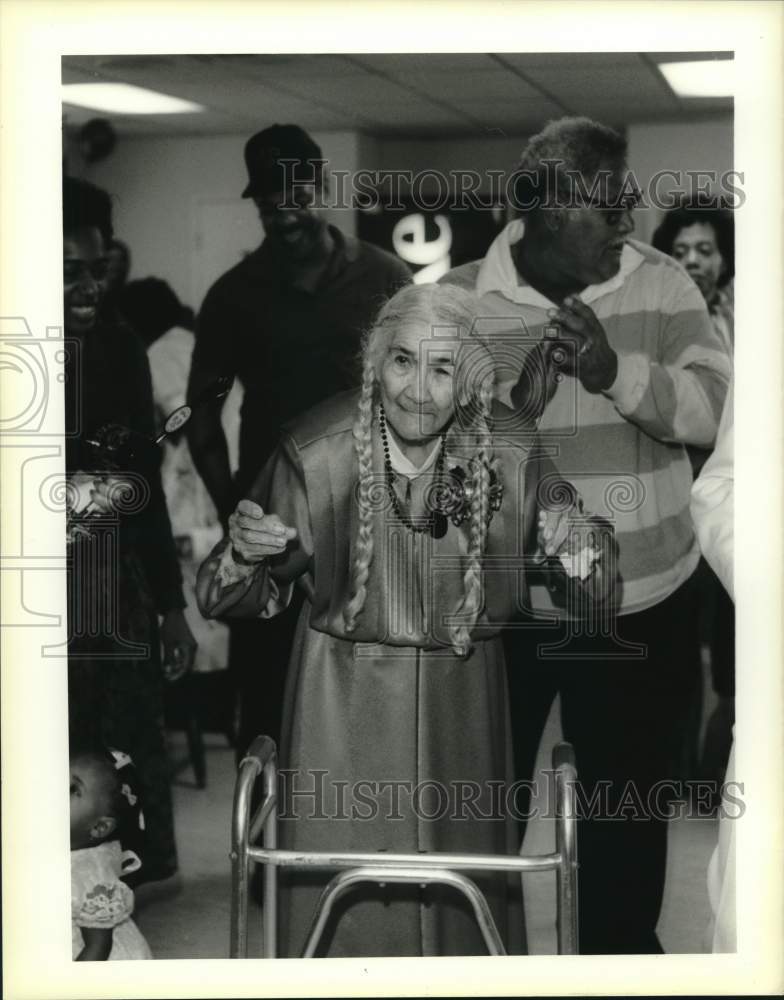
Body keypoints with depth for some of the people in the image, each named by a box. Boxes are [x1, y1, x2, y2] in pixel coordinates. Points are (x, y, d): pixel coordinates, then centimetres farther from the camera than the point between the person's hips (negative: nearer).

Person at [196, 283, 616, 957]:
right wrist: (244, 555, -27)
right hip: (342, 699, -2)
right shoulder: (317, 453, -17)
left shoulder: (512, 455, -13)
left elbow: (597, 593, -3)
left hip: (462, 699, 2)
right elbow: (243, 600, -5)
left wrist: (579, 553, -25)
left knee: (463, 906, 14)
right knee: (344, 905, 3)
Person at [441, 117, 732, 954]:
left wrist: (616, 371, -27)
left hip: (639, 602, 1)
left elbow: (713, 407, -12)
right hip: (500, 602, -1)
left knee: (626, 799, 16)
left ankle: (621, 949, 36)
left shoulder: (662, 285, -3)